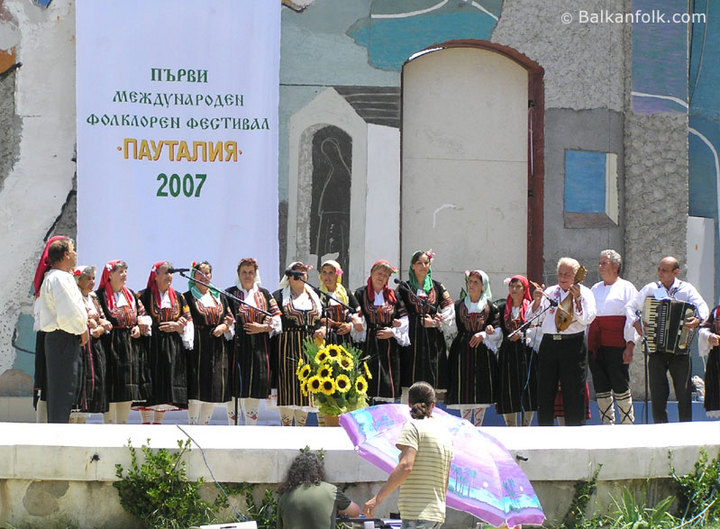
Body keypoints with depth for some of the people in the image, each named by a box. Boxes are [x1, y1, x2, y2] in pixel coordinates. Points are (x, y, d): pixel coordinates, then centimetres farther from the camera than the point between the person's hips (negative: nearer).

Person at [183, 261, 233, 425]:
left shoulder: (219, 298, 17)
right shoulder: (187, 298, 3)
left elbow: (230, 320, 16)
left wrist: (224, 327, -4)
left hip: (218, 350, 5)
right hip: (197, 348, -5)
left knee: (213, 392, 4)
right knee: (196, 392, -9)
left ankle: (204, 424, 13)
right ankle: (192, 425, -3)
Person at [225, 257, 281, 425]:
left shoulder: (264, 294, 13)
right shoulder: (229, 294, 6)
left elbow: (276, 320, 10)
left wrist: (262, 328, -6)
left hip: (259, 347, 2)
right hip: (237, 346, -2)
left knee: (255, 393, 3)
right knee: (235, 392, -5)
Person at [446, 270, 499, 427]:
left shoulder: (490, 307, 7)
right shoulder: (459, 306, 10)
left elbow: (499, 332, 5)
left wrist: (484, 334, -11)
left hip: (483, 354, 0)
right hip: (463, 353, 0)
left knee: (482, 396, -1)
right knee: (464, 395, -5)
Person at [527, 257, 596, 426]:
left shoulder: (584, 293, 6)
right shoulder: (549, 292, 16)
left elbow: (586, 319, -8)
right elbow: (532, 318, 11)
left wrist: (577, 299, -18)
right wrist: (537, 301, -6)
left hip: (573, 344, -4)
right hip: (549, 343, 4)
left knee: (573, 392, -3)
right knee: (545, 391, 4)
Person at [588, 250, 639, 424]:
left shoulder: (626, 287, 2)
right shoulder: (595, 289, 20)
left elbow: (633, 318, -4)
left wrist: (630, 346, -13)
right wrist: (585, 344, 15)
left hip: (616, 345, -6)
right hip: (595, 346, 6)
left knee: (620, 387, -5)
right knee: (601, 388, 4)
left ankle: (628, 424, 1)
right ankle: (607, 425, 9)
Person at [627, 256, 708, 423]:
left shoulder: (686, 289, 3)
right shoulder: (651, 289, 8)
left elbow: (703, 307, -7)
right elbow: (630, 307, 15)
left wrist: (698, 319, -28)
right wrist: (636, 322, -3)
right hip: (656, 346, 1)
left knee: (684, 391, -1)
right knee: (657, 391, 0)